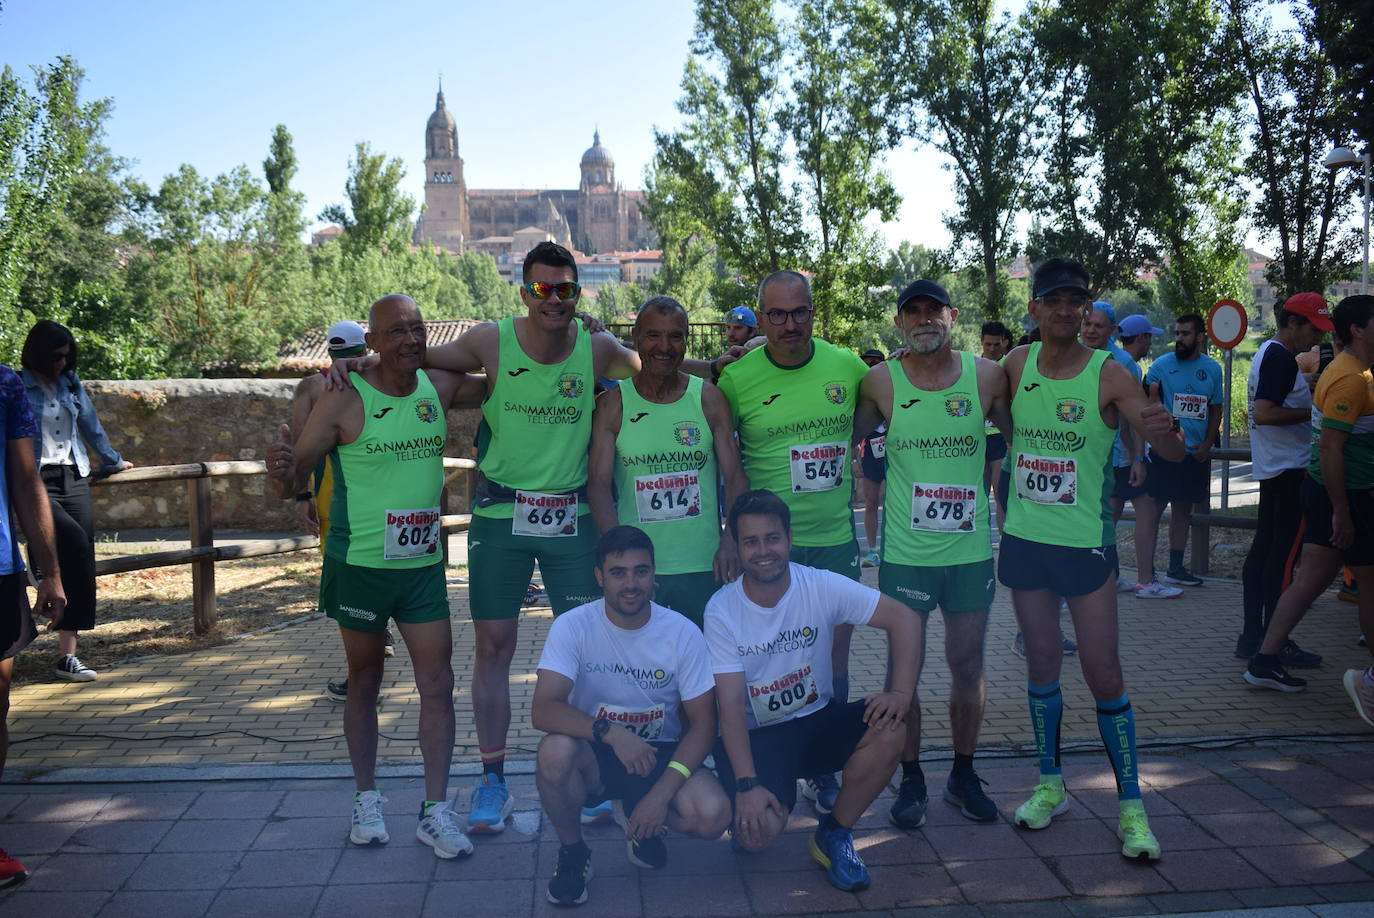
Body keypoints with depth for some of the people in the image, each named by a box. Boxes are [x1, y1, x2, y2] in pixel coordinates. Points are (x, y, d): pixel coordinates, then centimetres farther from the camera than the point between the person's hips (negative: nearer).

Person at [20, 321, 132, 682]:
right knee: (75, 542, -32)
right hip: (38, 483, -5)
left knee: (81, 565, 0)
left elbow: (91, 426, 24)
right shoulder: (18, 388, -2)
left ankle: (67, 656, 5)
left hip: (74, 480, 5)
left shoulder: (71, 384, 13)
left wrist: (113, 461, 32)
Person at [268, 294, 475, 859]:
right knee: (364, 680, 13)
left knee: (438, 685, 0)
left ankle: (436, 811, 11)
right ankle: (367, 800, 29)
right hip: (359, 564, -3)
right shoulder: (344, 400, -12)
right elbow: (292, 484, -10)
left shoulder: (439, 388, -1)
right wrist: (282, 470, -33)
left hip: (424, 564, 3)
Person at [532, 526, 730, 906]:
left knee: (713, 815, -27)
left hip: (661, 753, 1)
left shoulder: (683, 633, -12)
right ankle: (572, 853, -4)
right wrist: (611, 732, -40)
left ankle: (641, 821, 10)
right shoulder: (572, 626, -15)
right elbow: (543, 710, -24)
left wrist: (662, 793, -22)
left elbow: (703, 724, -9)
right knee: (555, 750, -35)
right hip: (596, 752, -1)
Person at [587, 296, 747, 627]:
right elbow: (598, 485, -3)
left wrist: (732, 542, -13)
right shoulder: (613, 403, 1)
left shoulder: (708, 398, 4)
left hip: (704, 566, 1)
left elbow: (735, 477, 2)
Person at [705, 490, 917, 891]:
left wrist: (900, 694, -25)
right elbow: (730, 704, -17)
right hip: (757, 737, -2)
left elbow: (902, 618, -12)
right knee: (757, 832, -27)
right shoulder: (722, 610, -14)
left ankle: (833, 835, -2)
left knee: (888, 732, -27)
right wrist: (747, 784, -25)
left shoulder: (821, 586, -11)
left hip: (818, 721, 3)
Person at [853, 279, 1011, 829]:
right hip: (905, 552, -1)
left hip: (971, 550, 1)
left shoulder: (987, 376, -2)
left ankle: (963, 775, 30)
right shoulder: (880, 382, -4)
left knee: (968, 666, 11)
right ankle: (911, 780, 23)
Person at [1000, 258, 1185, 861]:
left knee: (1103, 671, -1)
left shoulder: (1108, 376, -10)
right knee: (1042, 662, 13)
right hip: (1024, 539, 3)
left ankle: (1131, 804, 11)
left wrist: (1162, 428, -38)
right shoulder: (1016, 365, 0)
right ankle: (1050, 784, 27)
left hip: (1086, 542, -3)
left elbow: (1173, 453, -15)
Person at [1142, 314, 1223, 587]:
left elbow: (1215, 409, 13)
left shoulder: (1212, 369, 8)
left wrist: (1207, 444, 2)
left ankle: (1175, 569, 26)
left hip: (1196, 453, 5)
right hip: (1163, 452, -5)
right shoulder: (1161, 365, -4)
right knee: (1152, 509, -7)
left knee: (1183, 510, 14)